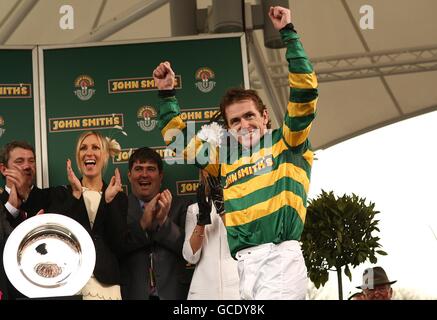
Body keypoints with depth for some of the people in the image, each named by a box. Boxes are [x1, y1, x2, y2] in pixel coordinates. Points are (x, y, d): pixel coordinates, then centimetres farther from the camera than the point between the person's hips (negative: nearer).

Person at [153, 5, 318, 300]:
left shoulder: (286, 144, 12)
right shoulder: (226, 159, 24)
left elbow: (305, 92, 3)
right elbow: (179, 140, 36)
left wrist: (288, 33, 4)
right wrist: (167, 94, 31)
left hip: (281, 256, -5)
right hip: (245, 264, 5)